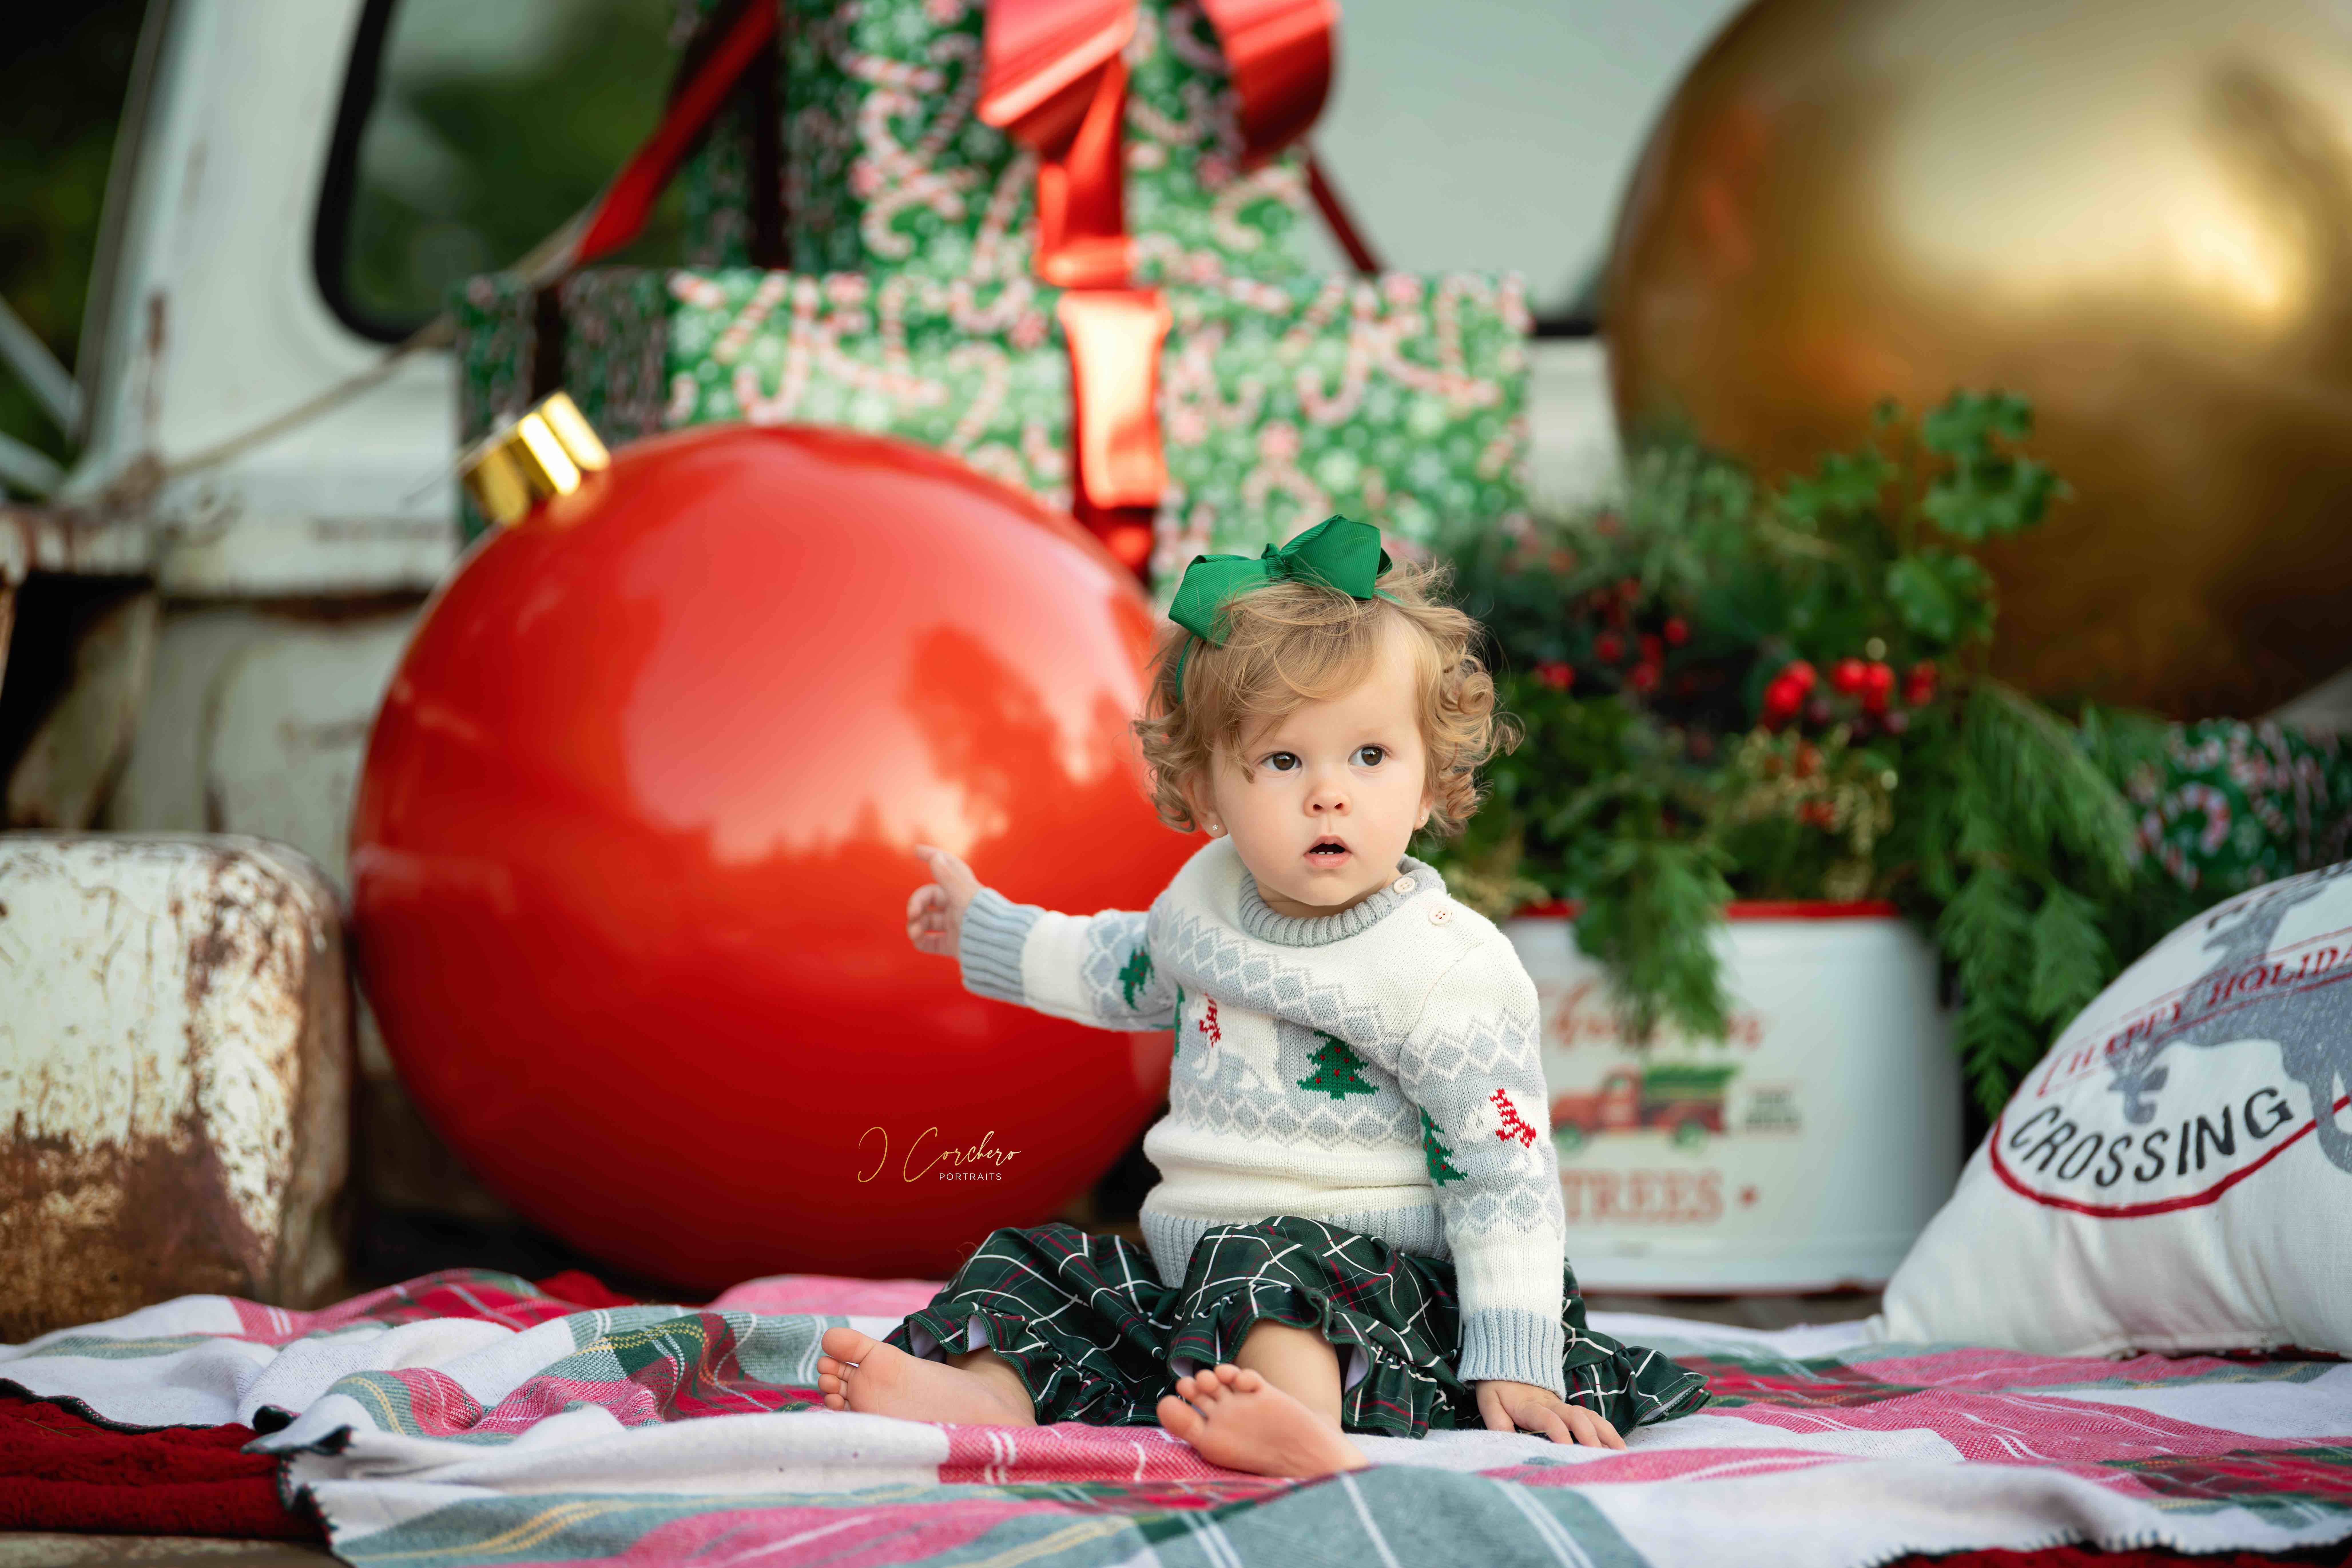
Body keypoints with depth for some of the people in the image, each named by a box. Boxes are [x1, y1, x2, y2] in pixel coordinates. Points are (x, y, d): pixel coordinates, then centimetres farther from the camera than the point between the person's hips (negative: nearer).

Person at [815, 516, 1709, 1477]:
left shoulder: (1446, 970, -14)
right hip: (1191, 1262, 8)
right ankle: (988, 1387, -32)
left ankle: (1306, 1420, -67)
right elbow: (1130, 972, 34)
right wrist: (987, 931, 39)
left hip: (1364, 1266, -8)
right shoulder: (1210, 895, 9)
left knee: (1274, 1266, -37)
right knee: (1034, 1265, -3)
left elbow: (1504, 1172, -14)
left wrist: (1514, 1368, -20)